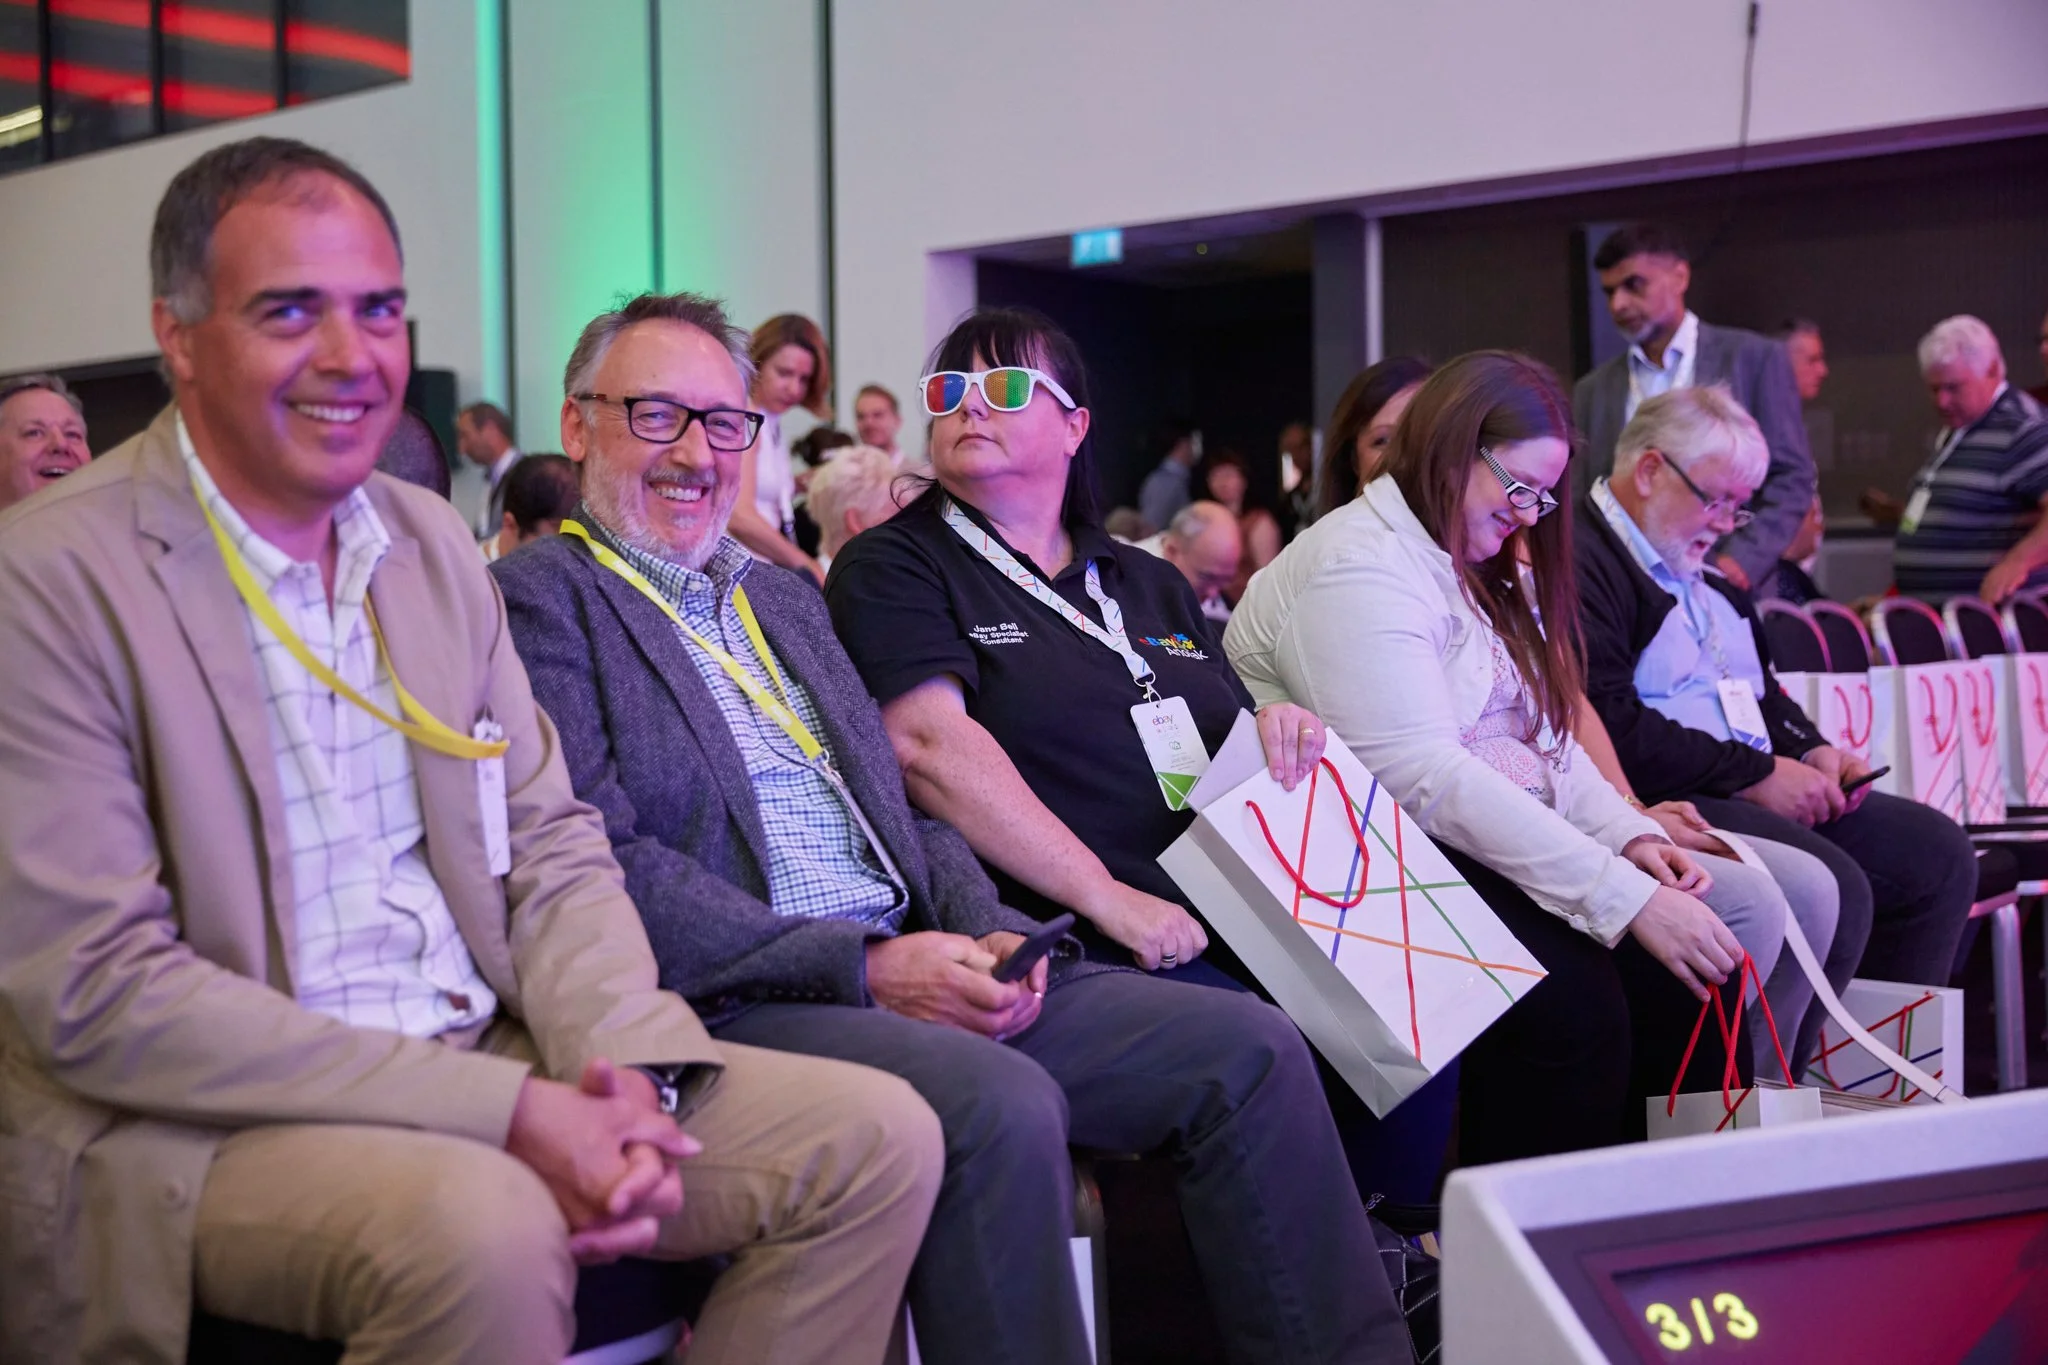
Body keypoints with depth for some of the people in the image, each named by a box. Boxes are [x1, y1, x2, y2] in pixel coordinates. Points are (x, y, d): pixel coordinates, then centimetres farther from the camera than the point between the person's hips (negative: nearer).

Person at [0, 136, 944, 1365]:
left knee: (879, 1137, -6)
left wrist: (628, 1067, -10)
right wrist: (502, 1113, -22)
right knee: (484, 1224, -37)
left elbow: (552, 848, 12)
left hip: (491, 1063, 7)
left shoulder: (435, 544, 11)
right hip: (191, 1124, -6)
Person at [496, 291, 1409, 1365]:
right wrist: (863, 966, -18)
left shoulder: (782, 596, 24)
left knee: (1248, 1049, -6)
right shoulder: (538, 598, -1)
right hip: (736, 1000, -7)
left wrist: (988, 933, 0)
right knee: (1001, 1103, -35)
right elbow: (604, 866, -13)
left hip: (915, 970, 8)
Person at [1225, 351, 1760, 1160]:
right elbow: (1425, 776, -22)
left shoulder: (1487, 576, 21)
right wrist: (1624, 897, -24)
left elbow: (1545, 739, 18)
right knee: (1570, 997, -29)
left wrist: (1633, 838, -3)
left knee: (1679, 978, -14)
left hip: (1481, 848, 9)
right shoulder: (1359, 570, -12)